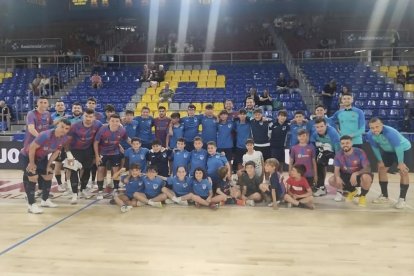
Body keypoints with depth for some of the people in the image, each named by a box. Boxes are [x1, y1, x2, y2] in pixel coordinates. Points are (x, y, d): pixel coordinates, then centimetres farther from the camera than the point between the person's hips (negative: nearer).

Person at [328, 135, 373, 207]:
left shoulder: (359, 152, -20)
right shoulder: (339, 154, -9)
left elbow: (367, 168, -23)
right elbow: (336, 169, -7)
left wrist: (355, 173, -41)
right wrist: (337, 177, -31)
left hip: (359, 175, -4)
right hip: (347, 176, 5)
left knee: (366, 177, -40)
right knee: (331, 180, -16)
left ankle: (362, 196, -5)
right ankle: (352, 191, 14)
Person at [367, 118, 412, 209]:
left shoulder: (390, 132, -40)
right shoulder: (370, 135, -22)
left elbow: (398, 148, -32)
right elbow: (375, 148, -5)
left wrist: (400, 163, -25)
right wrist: (380, 161, -2)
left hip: (403, 149, -6)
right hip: (388, 151, 6)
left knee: (403, 172, -13)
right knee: (381, 169, 4)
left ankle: (402, 199, -4)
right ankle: (384, 196, 16)